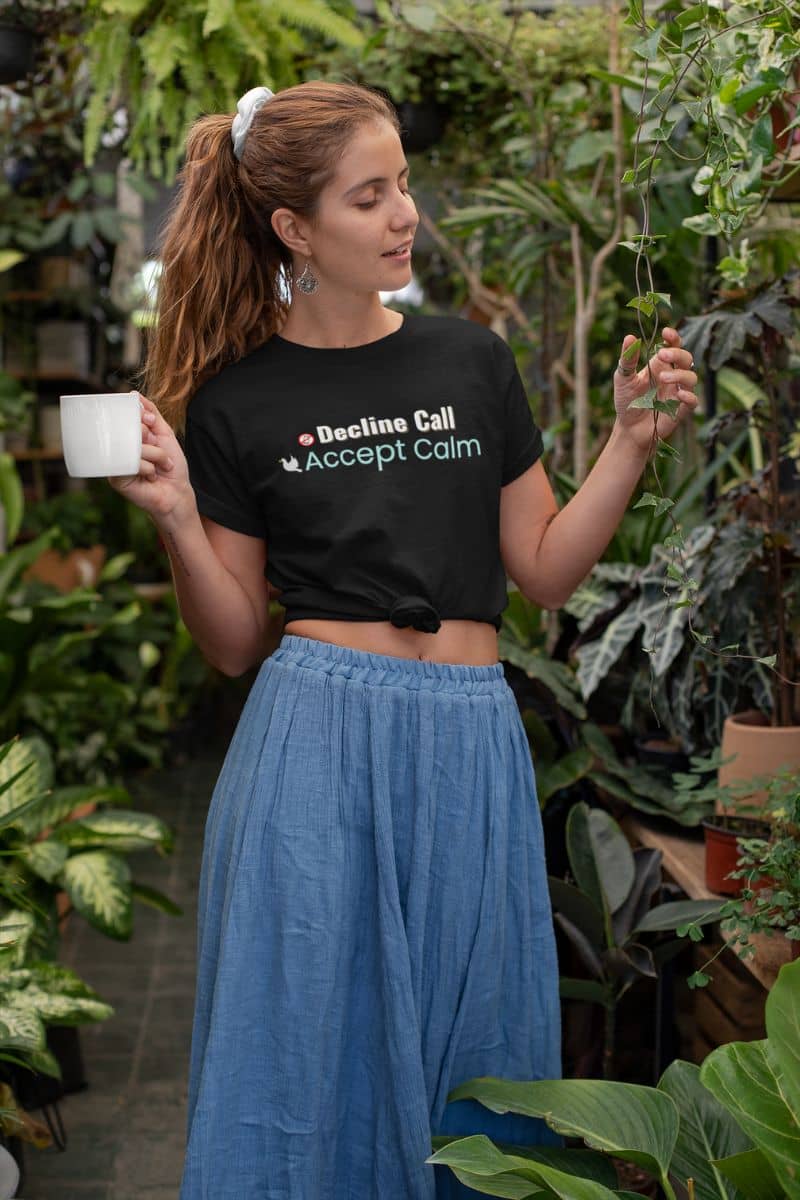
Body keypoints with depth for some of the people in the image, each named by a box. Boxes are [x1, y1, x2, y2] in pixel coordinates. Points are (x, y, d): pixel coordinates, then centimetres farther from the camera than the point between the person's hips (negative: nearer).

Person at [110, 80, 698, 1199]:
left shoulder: (471, 360, 8)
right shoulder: (236, 403, 3)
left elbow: (545, 571, 11)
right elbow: (237, 642, 4)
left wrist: (632, 440, 0)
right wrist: (178, 521, -11)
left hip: (470, 742, 2)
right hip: (319, 738, -2)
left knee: (472, 1057, 10)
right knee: (312, 1042, 7)